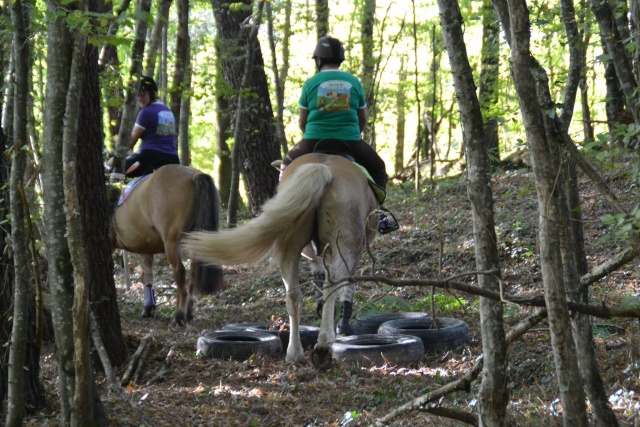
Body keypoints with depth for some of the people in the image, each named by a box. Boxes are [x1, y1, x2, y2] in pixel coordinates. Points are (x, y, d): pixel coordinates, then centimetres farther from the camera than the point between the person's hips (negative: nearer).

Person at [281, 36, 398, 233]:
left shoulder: (311, 83, 1)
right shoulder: (354, 82, 5)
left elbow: (302, 122, 8)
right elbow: (363, 120, 13)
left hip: (314, 141, 0)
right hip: (351, 142, 1)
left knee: (287, 164, 26)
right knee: (378, 168, 23)